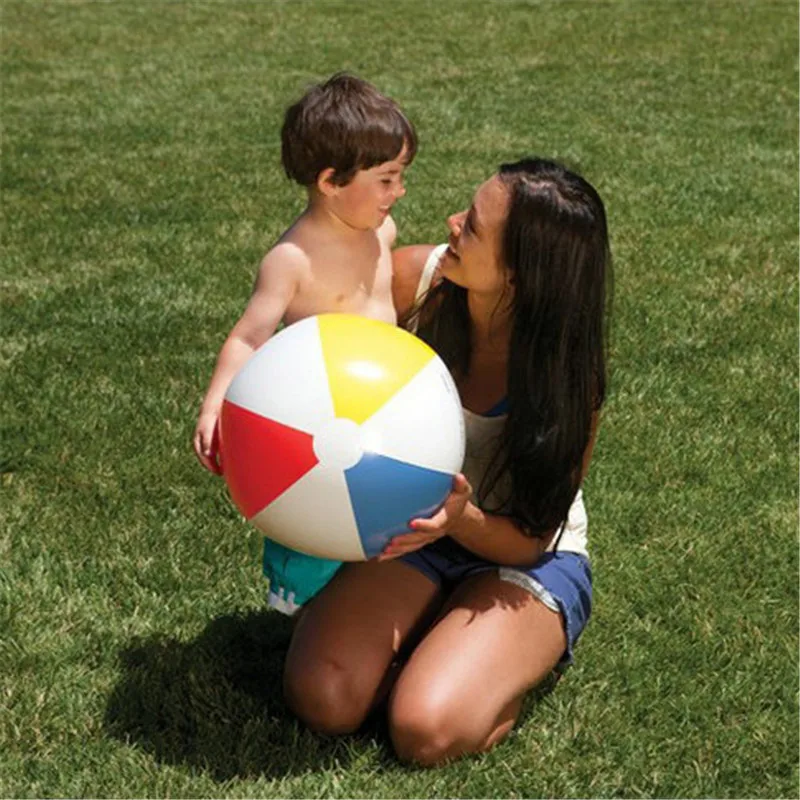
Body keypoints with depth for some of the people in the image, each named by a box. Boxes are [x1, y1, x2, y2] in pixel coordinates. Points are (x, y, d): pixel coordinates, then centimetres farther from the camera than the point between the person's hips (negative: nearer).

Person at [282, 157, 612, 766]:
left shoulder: (568, 373, -25)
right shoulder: (416, 278, -17)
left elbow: (529, 538, -18)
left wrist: (461, 518, -39)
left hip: (528, 557, -3)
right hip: (419, 531, 4)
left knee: (427, 732, -26)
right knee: (322, 699, -19)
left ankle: (523, 654, 6)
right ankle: (437, 633, 10)